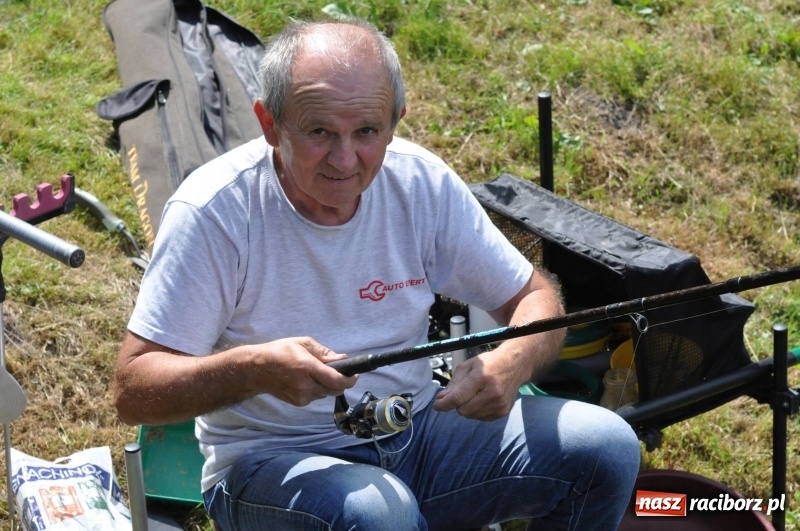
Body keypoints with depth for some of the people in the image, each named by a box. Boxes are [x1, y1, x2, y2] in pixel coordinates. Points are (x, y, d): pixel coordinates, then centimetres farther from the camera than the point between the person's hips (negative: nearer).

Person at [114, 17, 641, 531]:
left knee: (607, 446, -12)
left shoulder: (422, 182, -6)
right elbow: (133, 391, -17)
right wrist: (253, 369, -36)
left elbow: (536, 296, 4)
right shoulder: (212, 211, -18)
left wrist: (510, 364, -21)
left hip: (415, 434, 5)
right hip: (272, 461, -5)